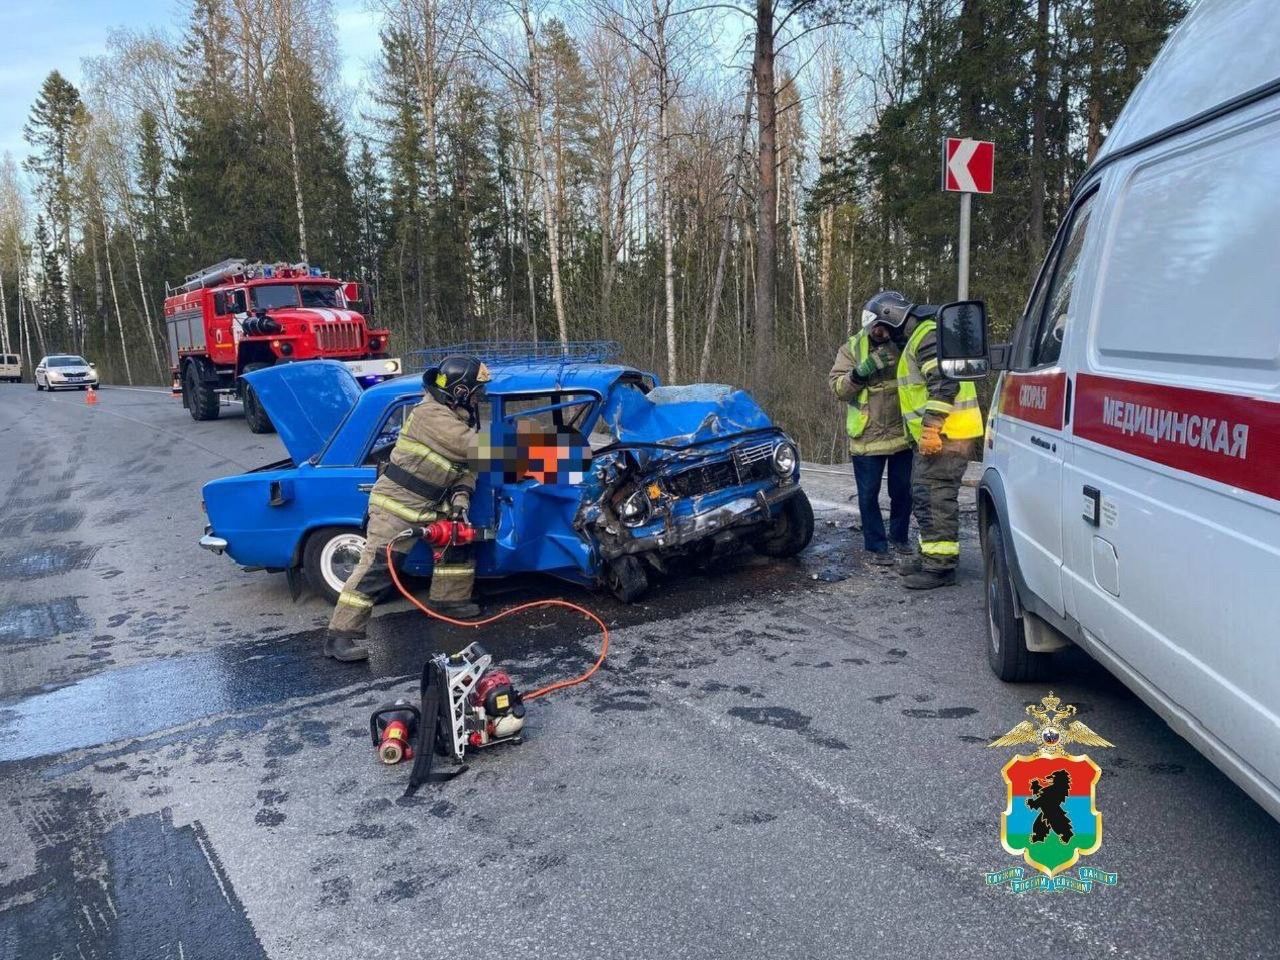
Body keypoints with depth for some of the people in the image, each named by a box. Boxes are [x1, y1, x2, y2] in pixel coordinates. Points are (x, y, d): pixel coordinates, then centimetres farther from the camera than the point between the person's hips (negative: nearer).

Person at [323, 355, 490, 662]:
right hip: (396, 504, -10)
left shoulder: (456, 417, 9)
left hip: (429, 506, 10)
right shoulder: (432, 414, -21)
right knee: (375, 568, -11)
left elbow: (467, 463, 8)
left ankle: (449, 598, 32)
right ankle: (340, 636, -7)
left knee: (458, 539, 16)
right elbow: (475, 448, -25)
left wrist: (460, 495, -9)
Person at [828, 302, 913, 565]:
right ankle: (876, 546, 14)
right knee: (869, 495, 2)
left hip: (901, 433, 3)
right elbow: (837, 387, -10)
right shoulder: (852, 348, -2)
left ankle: (899, 536, 34)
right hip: (867, 436, -2)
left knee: (903, 491, 15)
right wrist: (859, 373, -26)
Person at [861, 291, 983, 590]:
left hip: (944, 435, -11)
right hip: (930, 436, 11)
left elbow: (944, 383, -23)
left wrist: (931, 426, -24)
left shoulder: (928, 334, -13)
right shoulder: (915, 339, 22)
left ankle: (941, 566, -6)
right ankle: (930, 555, 26)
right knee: (923, 497, 16)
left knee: (935, 498, -10)